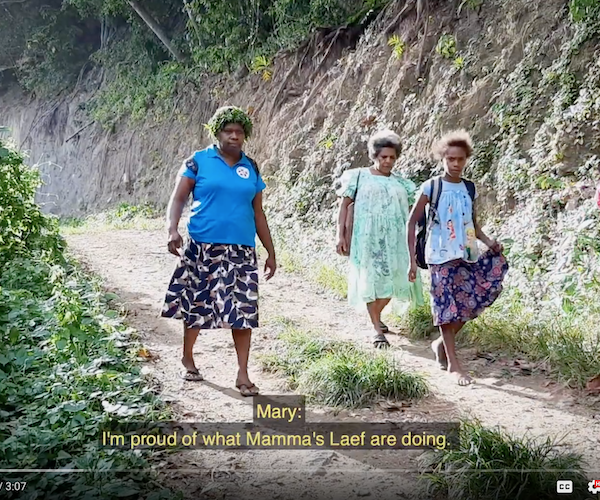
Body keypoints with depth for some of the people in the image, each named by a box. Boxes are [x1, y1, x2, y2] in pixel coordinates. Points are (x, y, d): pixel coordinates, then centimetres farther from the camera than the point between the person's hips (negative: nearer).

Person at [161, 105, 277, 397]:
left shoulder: (251, 168, 12)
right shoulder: (198, 161, 2)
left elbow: (258, 213, 15)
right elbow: (178, 198, -3)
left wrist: (271, 251, 12)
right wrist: (172, 230, -21)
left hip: (241, 250, 3)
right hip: (202, 247, -2)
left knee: (243, 310, -3)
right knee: (196, 304, 8)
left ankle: (243, 374, 5)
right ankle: (188, 358, 31)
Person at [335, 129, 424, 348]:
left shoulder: (401, 182, 12)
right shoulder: (359, 176, 3)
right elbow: (344, 206, 3)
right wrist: (341, 235, -5)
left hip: (394, 240, 4)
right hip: (368, 240, -3)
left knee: (391, 280, 7)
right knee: (371, 281, -4)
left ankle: (376, 318, 31)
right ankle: (377, 330, 2)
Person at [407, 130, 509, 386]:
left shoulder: (470, 189, 7)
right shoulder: (431, 187, -5)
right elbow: (412, 222, -4)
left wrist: (489, 242, -1)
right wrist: (412, 260, -9)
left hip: (468, 256, 5)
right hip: (442, 257, -4)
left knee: (467, 304, 1)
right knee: (447, 306, -2)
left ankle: (442, 343, 24)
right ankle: (453, 363, 8)